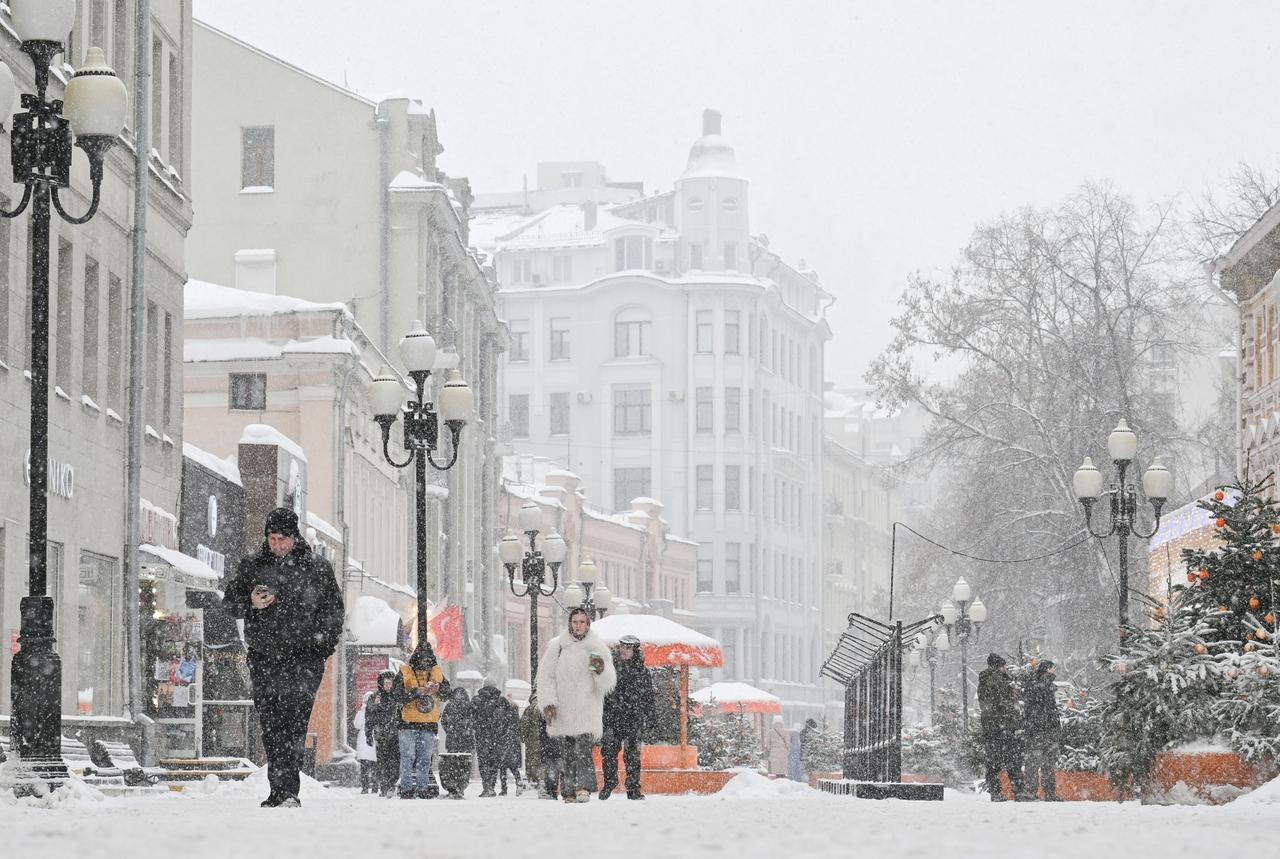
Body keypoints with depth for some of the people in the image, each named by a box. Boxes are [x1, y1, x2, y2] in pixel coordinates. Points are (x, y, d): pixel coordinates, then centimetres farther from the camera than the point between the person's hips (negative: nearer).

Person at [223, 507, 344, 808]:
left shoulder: (317, 568, 8)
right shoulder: (251, 566, 12)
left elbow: (333, 610, 14)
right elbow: (230, 601, 15)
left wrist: (324, 643, 0)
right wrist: (251, 603, -7)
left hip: (303, 658, -3)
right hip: (263, 658, 3)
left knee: (294, 723, -17)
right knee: (270, 726, 3)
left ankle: (289, 791, -24)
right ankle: (278, 791, 8)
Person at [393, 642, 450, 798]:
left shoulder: (437, 672, 10)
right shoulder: (404, 673, -2)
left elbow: (446, 694, 6)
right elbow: (398, 696, -10)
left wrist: (438, 688, -15)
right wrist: (417, 692, -22)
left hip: (429, 722, 3)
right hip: (408, 722, -3)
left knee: (425, 758, 7)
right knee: (408, 757, -5)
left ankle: (423, 788, 13)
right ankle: (406, 788, -2)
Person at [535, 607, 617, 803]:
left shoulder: (598, 648, 6)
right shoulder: (557, 646, 7)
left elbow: (608, 683, 4)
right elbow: (545, 676, 7)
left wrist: (601, 670, -18)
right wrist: (548, 702, -4)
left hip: (587, 708, -2)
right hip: (563, 709, 2)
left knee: (583, 749, -18)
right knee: (568, 752, 2)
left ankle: (584, 788, -24)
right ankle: (570, 791, 7)